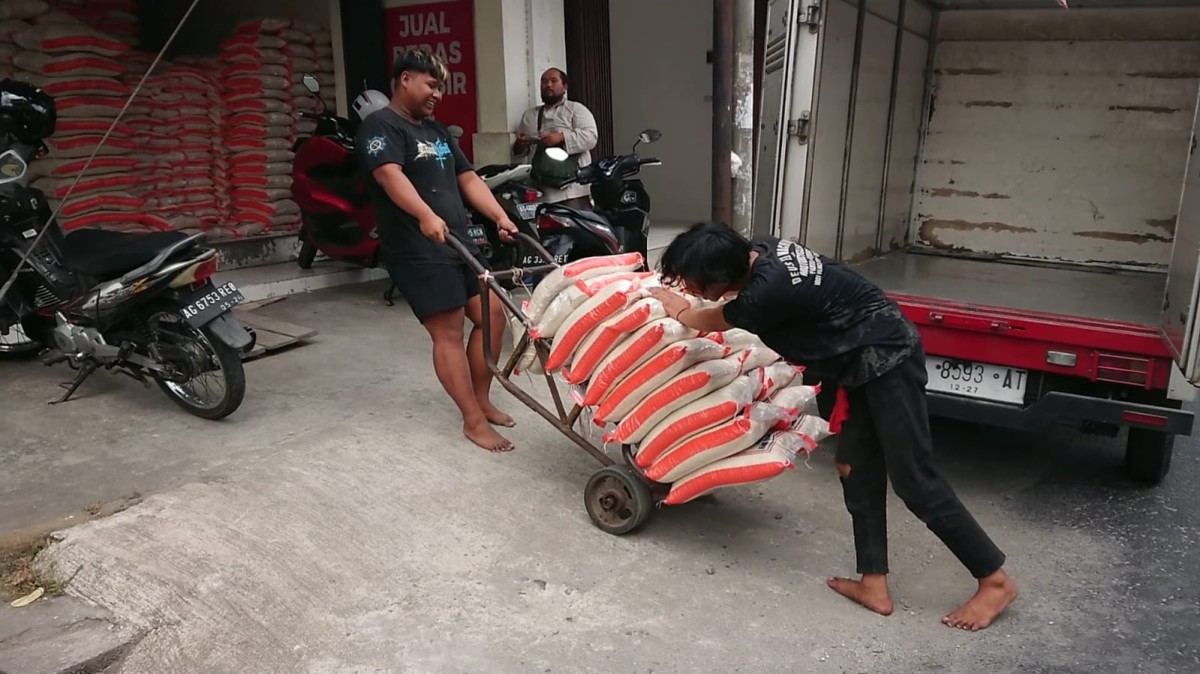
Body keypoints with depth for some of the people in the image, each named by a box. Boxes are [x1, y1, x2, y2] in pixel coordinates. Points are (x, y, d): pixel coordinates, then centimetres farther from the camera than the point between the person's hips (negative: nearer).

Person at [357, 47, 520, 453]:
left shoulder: (436, 131, 21)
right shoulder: (381, 126, -7)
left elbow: (468, 179, 16)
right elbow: (390, 176, -25)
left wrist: (501, 218, 2)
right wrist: (426, 215, -42)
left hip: (459, 242, 9)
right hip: (417, 251, -9)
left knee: (493, 315, 7)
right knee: (448, 332, -8)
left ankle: (481, 400, 22)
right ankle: (474, 420, -1)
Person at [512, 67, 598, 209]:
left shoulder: (577, 109, 10)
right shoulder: (528, 115, 24)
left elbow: (590, 137, -5)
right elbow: (517, 150, 25)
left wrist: (561, 137, -18)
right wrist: (519, 146, 0)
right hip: (539, 190, 4)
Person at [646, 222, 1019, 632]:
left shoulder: (765, 292, -28)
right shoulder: (761, 251, -2)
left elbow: (710, 322, -6)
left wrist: (677, 310, 13)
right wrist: (683, 274, 28)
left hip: (887, 359, -10)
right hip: (869, 357, 10)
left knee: (912, 479, -4)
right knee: (856, 468, 9)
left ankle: (995, 580, 11)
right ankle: (874, 584, 16)